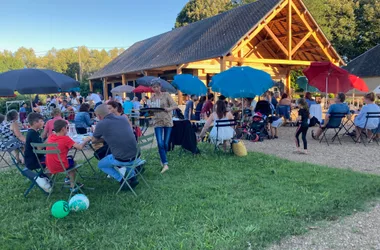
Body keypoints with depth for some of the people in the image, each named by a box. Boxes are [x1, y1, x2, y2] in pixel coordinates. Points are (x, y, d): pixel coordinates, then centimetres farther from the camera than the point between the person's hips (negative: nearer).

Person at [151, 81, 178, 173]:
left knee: (166, 143, 5)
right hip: (157, 122, 2)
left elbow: (175, 106, -7)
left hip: (167, 121, -2)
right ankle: (165, 164, -8)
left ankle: (163, 160, 29)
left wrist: (168, 109, -26)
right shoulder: (152, 97, 9)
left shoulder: (166, 95, -1)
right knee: (160, 144, -11)